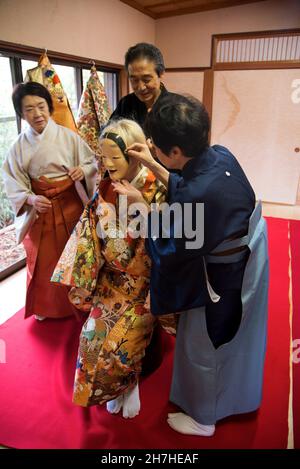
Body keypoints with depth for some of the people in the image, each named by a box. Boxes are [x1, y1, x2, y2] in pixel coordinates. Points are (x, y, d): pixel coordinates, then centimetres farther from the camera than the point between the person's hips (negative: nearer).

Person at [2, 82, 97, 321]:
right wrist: (31, 199, -21)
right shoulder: (19, 145, -4)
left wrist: (83, 170, -25)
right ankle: (45, 307, 37)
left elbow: (92, 161, -3)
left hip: (70, 205, -1)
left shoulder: (67, 136, -8)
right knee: (43, 260, 13)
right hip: (39, 210, 2)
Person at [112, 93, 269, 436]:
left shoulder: (196, 194, -37)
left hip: (222, 280, -8)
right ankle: (237, 397, 60)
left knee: (203, 348, 18)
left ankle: (203, 418, 46)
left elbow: (169, 250, -21)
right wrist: (152, 166, 1)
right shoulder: (220, 154, -13)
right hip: (249, 263, 8)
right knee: (235, 339, 31)